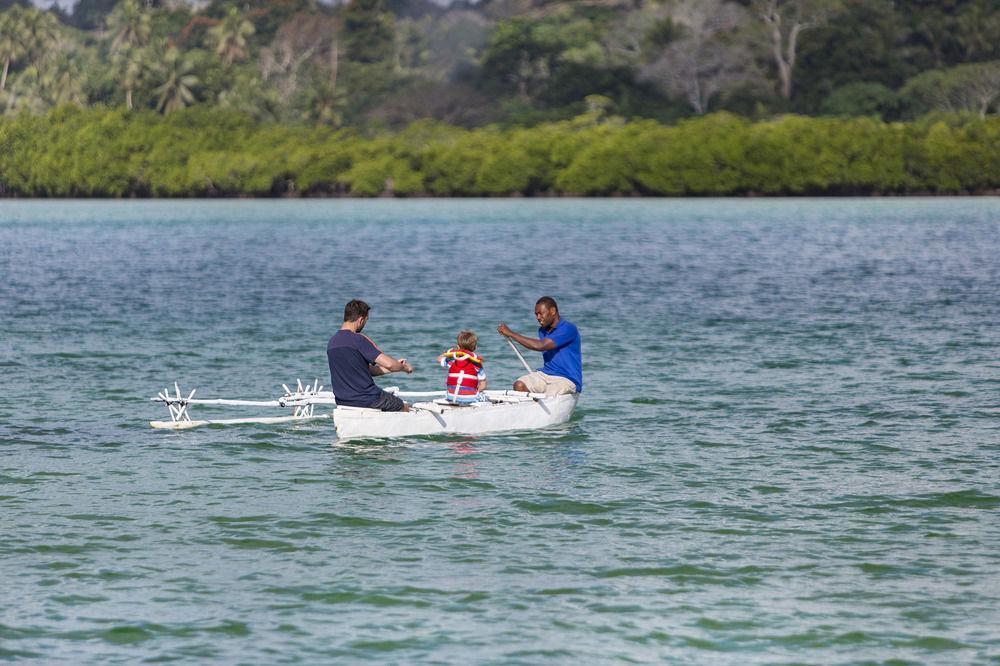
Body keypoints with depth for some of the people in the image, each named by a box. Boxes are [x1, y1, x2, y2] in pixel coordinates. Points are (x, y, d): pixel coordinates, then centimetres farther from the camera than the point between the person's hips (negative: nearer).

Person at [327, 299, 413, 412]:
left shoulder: (332, 342, 8)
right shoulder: (359, 340, -18)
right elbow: (388, 364, -23)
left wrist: (396, 365, 16)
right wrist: (404, 367, 0)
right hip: (366, 400, -8)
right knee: (404, 408, 16)